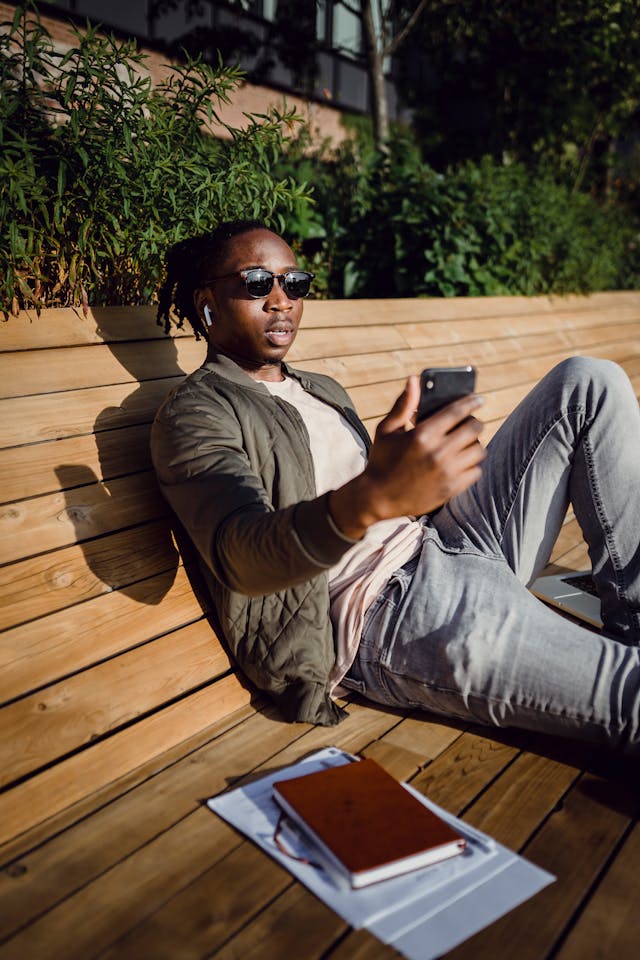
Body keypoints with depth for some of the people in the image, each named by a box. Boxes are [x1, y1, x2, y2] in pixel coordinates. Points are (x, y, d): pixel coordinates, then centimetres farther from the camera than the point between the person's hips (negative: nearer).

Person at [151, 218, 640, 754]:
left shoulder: (324, 389, 24)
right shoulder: (193, 413, -3)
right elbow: (241, 559, -22)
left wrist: (433, 446, 5)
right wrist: (369, 498, -42)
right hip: (381, 610, -9)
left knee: (588, 383, 1)